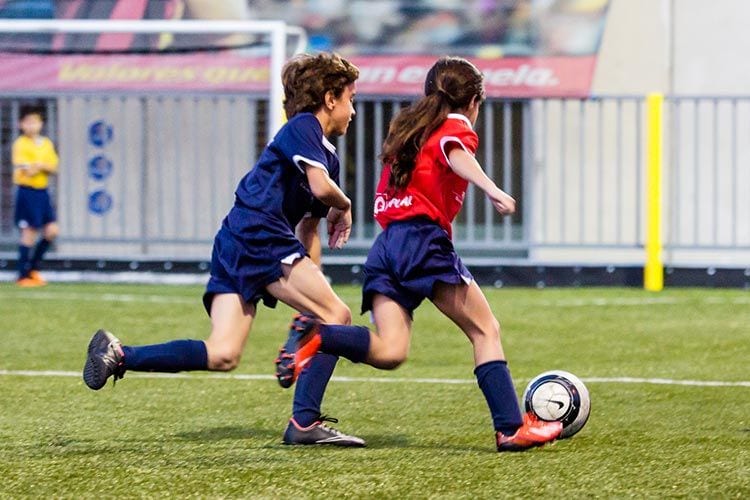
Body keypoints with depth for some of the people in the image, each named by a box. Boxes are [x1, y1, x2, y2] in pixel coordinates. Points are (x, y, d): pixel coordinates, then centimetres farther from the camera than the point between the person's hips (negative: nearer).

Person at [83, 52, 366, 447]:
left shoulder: (328, 156, 27)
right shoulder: (303, 127, -1)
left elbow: (308, 228, 30)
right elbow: (321, 186, -17)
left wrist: (313, 295, 23)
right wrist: (344, 207, 5)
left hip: (232, 250, 9)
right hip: (258, 236, -9)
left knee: (222, 355, -5)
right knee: (337, 316, -10)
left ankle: (118, 355, -5)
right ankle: (305, 422, -14)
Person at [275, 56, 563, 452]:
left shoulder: (409, 127, 28)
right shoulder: (456, 126, 5)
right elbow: (456, 154, -19)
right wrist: (492, 190, -34)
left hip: (386, 243, 6)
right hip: (424, 240, -6)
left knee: (389, 351, -4)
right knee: (486, 331, 0)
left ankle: (315, 335, -25)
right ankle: (511, 428, -9)